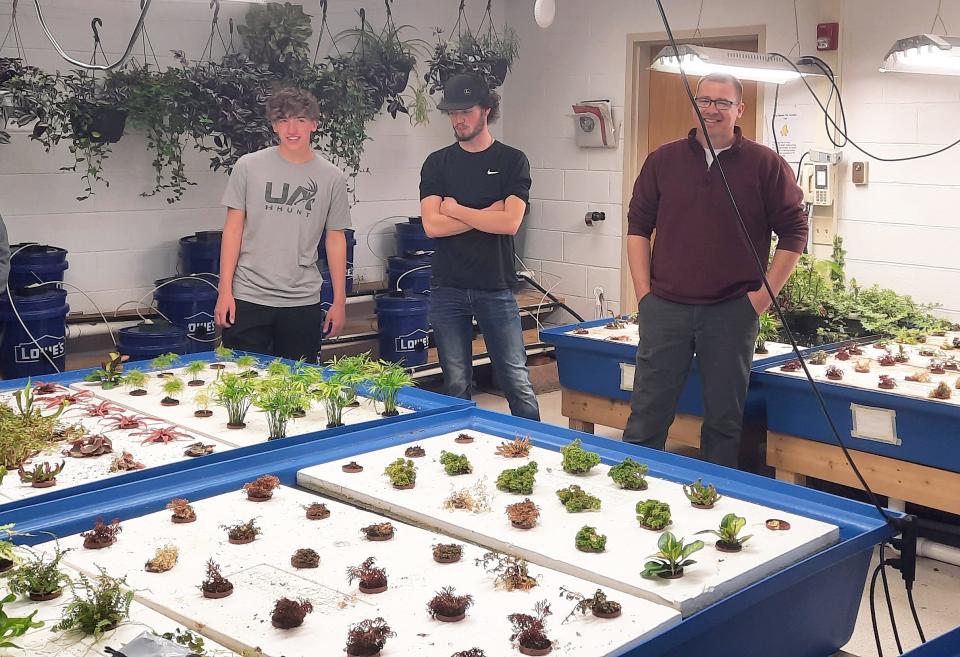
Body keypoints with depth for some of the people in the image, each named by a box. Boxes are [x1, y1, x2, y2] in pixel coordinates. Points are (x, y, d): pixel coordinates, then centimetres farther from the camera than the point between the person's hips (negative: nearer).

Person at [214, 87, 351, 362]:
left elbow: (335, 239, 8)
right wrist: (225, 291, -3)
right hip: (248, 298, -1)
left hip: (303, 301, 1)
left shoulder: (332, 178, 3)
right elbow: (233, 228, 2)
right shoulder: (249, 167, 0)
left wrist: (339, 301, 6)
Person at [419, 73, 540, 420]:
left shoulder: (512, 161, 3)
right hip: (447, 288, 2)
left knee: (518, 382, -1)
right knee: (456, 386, 8)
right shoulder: (438, 163, 7)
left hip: (496, 287, -2)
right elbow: (432, 225, -6)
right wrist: (488, 212, -7)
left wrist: (454, 209, -4)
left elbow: (510, 222, -11)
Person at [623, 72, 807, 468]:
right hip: (664, 307, 2)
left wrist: (763, 294, -5)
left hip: (733, 311, -1)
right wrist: (643, 291, 2)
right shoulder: (663, 160, 7)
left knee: (724, 420, 9)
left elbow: (793, 233, 2)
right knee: (647, 415, 6)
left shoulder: (766, 165, 0)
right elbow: (638, 225, 10)